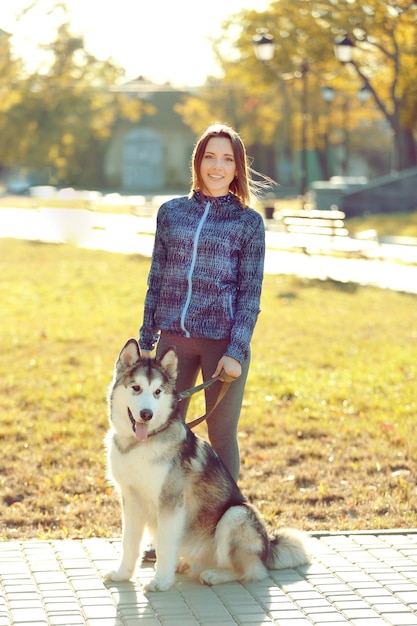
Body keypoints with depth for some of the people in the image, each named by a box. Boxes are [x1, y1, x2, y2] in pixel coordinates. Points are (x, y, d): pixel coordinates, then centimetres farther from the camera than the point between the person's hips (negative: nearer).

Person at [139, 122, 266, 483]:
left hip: (223, 341, -3)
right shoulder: (171, 212, 8)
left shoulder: (249, 222, 1)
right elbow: (157, 281, 11)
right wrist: (146, 341, 9)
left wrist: (236, 351, -11)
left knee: (221, 436, 5)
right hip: (173, 337, 3)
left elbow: (250, 293, -3)